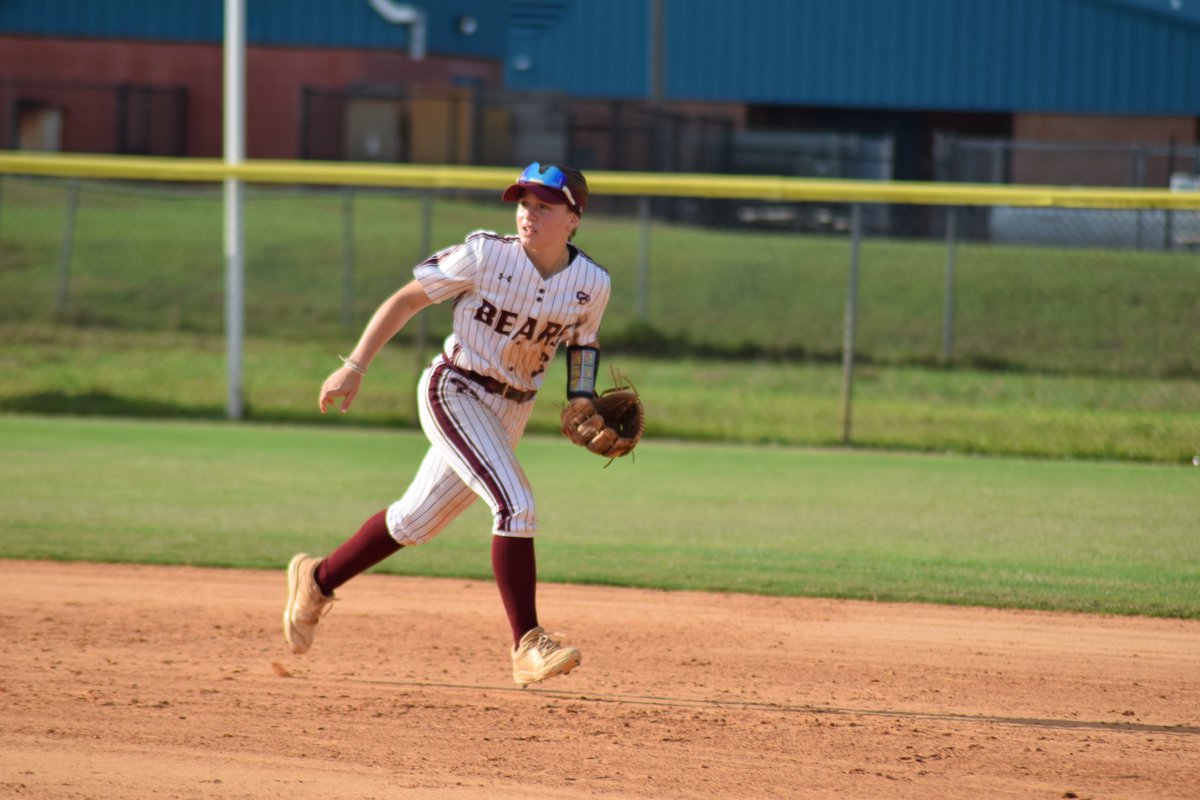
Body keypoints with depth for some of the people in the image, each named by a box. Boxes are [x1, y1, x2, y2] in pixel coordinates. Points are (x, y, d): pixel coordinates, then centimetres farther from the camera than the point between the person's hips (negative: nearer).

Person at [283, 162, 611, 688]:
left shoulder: (591, 284, -5)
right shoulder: (484, 256, -16)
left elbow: (584, 341, 14)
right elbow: (406, 300, -8)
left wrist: (583, 401, -3)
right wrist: (354, 367, -11)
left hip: (510, 413, 5)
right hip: (454, 392, -5)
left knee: (416, 521, 15)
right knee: (515, 505, -23)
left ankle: (317, 580, 36)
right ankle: (527, 646, -20)